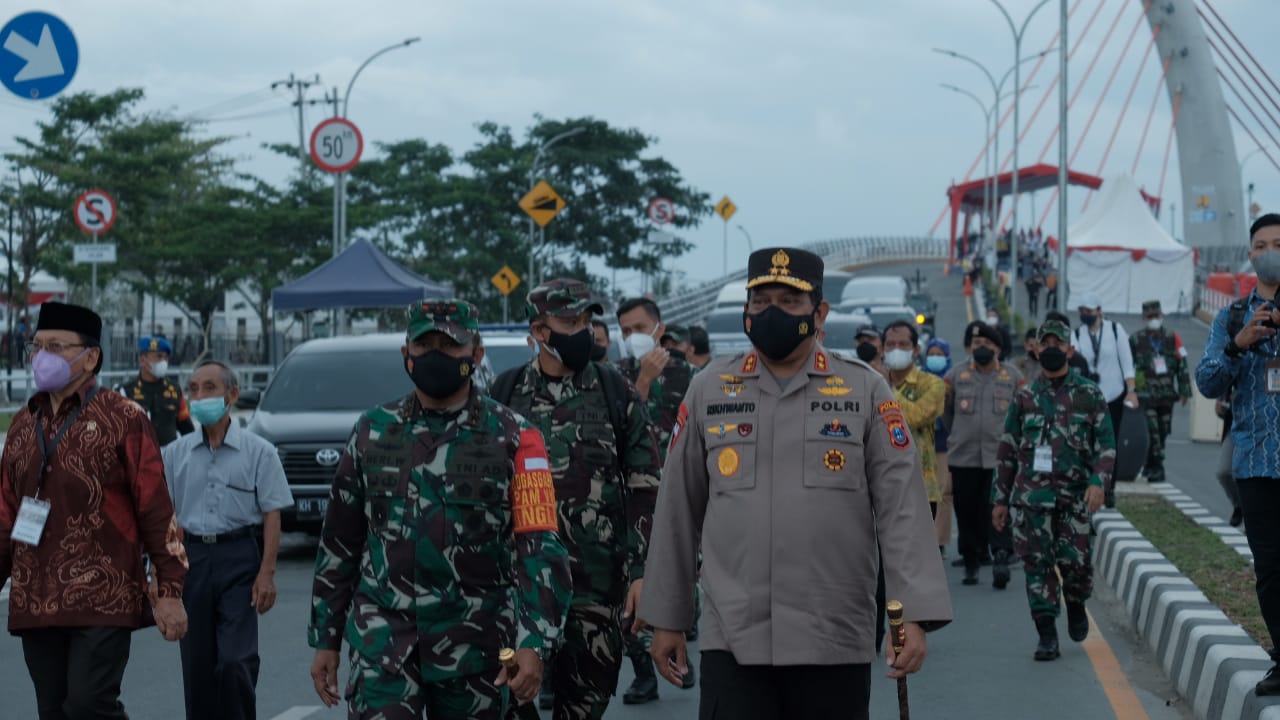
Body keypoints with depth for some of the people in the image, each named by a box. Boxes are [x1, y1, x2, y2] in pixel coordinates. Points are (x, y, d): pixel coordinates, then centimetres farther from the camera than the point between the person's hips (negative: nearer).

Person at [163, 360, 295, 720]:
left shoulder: (258, 451, 0)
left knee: (236, 660, -10)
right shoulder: (174, 454, 8)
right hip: (190, 558, 3)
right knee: (196, 664, 7)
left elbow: (272, 515, -3)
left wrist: (267, 573, -10)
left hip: (238, 558, -3)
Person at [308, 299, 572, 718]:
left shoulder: (512, 438, -1)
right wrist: (325, 640, 11)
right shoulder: (373, 433, 7)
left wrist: (533, 643, -19)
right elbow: (338, 544, 13)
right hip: (383, 638, 1)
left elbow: (539, 548, -8)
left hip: (474, 647, 0)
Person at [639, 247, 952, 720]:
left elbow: (902, 508, -3)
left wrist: (915, 617, -12)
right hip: (733, 643, 0)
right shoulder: (708, 391, 7)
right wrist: (666, 618, 11)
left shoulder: (866, 391, 2)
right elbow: (678, 513, 11)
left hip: (836, 644, 0)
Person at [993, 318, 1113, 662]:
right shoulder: (1024, 398, 11)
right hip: (1031, 494, 2)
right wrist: (1000, 498, 11)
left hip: (1074, 495, -1)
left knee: (1074, 561, -5)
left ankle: (1076, 605, 28)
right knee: (1037, 564, -2)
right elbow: (1007, 450, 14)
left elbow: (1106, 442, 3)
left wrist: (1098, 480, -14)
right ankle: (1047, 636, 4)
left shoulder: (1089, 395, 6)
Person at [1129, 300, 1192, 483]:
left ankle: (1151, 466, 22)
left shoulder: (1173, 339, 6)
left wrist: (1184, 391, 2)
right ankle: (1156, 468, -9)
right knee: (1152, 431, -12)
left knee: (1163, 432, 8)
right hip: (1146, 395, -3)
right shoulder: (1136, 340, 1)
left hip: (1167, 395, 3)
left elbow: (1182, 365, 7)